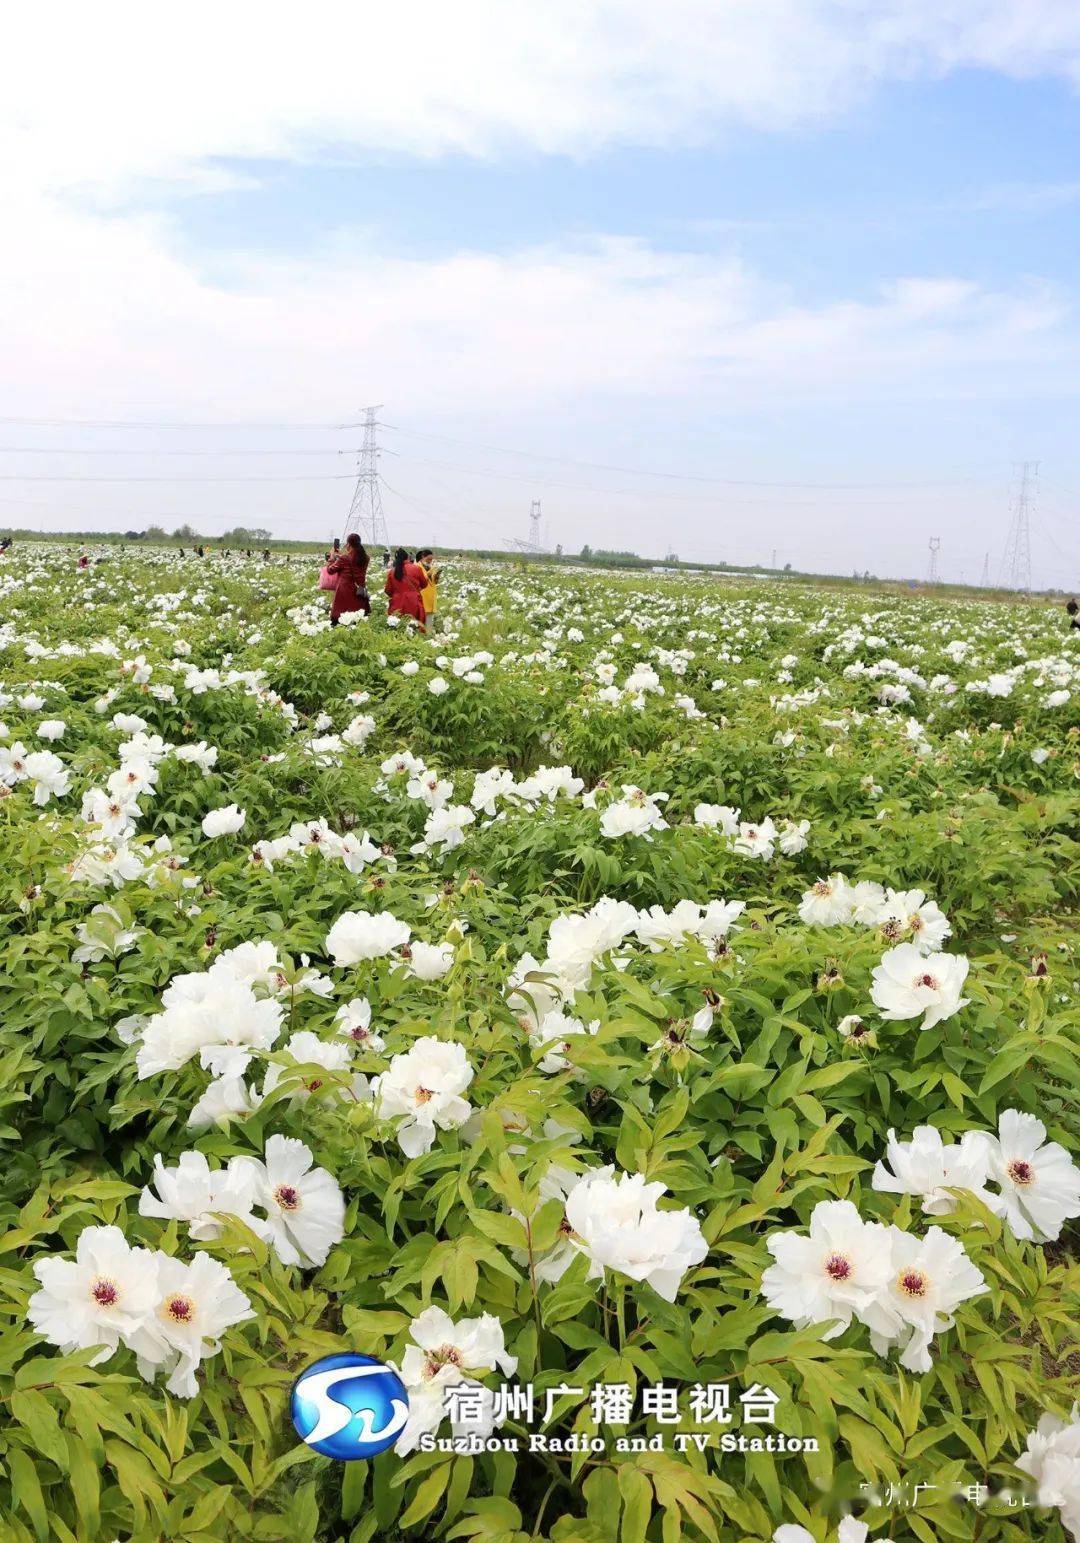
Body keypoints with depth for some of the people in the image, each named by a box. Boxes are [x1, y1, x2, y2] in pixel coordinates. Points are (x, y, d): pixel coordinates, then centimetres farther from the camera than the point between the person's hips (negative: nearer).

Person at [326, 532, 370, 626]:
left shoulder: (344, 559, -11)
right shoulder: (364, 558, 5)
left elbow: (330, 570, -1)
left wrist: (332, 557, 13)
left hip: (344, 591, -5)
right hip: (360, 592, 5)